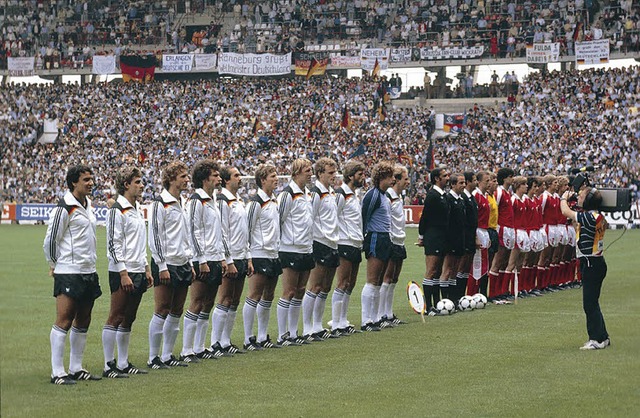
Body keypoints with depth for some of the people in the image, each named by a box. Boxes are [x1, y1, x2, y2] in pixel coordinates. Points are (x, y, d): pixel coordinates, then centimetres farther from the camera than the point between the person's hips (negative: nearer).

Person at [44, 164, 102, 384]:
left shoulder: (88, 205, 13)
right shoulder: (65, 208, -13)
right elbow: (50, 241, -10)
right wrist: (55, 265, 1)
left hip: (89, 272, 9)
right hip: (68, 273, -9)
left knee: (82, 323, 12)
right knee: (63, 322, -9)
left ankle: (76, 368, 19)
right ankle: (57, 373, -7)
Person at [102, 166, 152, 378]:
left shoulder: (137, 209, 16)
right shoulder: (117, 210, -11)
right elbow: (113, 244, -15)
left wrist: (147, 269, 19)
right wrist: (123, 273, -18)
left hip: (138, 273, 9)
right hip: (122, 273, -9)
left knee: (128, 319, 11)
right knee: (115, 318, -7)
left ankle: (123, 363, 16)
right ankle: (109, 366, -5)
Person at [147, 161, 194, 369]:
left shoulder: (180, 203, 16)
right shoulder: (160, 203, -10)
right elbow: (154, 237, -13)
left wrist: (190, 264, 20)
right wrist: (162, 266, -16)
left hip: (182, 265, 8)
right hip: (166, 265, -8)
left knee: (176, 313, 9)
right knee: (162, 311, -6)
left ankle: (167, 356, 15)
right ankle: (153, 358, -1)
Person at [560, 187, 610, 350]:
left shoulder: (590, 217, -20)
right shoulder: (598, 216, 9)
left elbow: (566, 212, -13)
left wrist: (564, 198, 6)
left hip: (591, 264, -10)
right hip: (595, 263, 10)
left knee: (590, 304, -6)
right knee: (591, 303, 16)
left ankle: (598, 339, -3)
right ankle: (602, 337, 21)